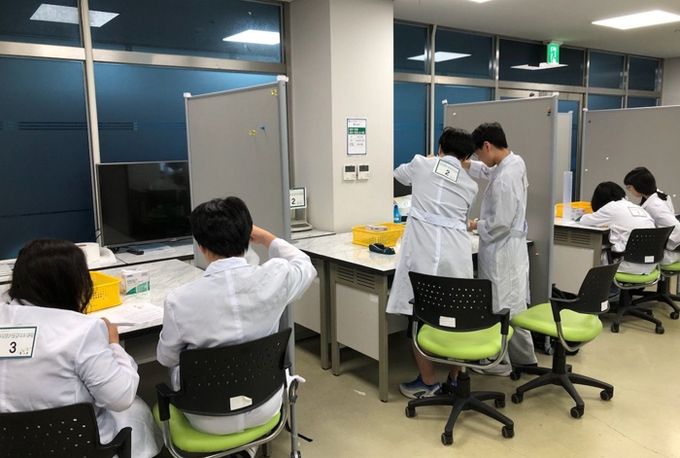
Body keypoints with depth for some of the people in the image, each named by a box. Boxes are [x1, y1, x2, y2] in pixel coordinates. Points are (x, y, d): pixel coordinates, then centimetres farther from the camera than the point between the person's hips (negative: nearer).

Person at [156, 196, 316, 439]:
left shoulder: (180, 300, -24)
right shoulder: (274, 278, -22)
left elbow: (166, 358, -4)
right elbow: (305, 266, 4)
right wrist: (264, 236, 14)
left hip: (210, 419, -1)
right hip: (264, 407, 2)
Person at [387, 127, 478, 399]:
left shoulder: (422, 164, 11)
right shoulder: (470, 185, 16)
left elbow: (399, 174, 32)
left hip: (423, 250, -3)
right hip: (456, 252, 3)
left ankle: (428, 383, 14)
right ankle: (455, 379, 24)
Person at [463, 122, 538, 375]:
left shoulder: (504, 180, -26)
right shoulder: (515, 162, 3)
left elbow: (500, 225, -24)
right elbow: (490, 171, 24)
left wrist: (476, 225, -7)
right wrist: (467, 165, 15)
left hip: (501, 251, -9)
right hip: (513, 247, 9)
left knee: (499, 307, 5)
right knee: (514, 304, 20)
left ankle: (499, 362, 20)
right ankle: (525, 356, 33)